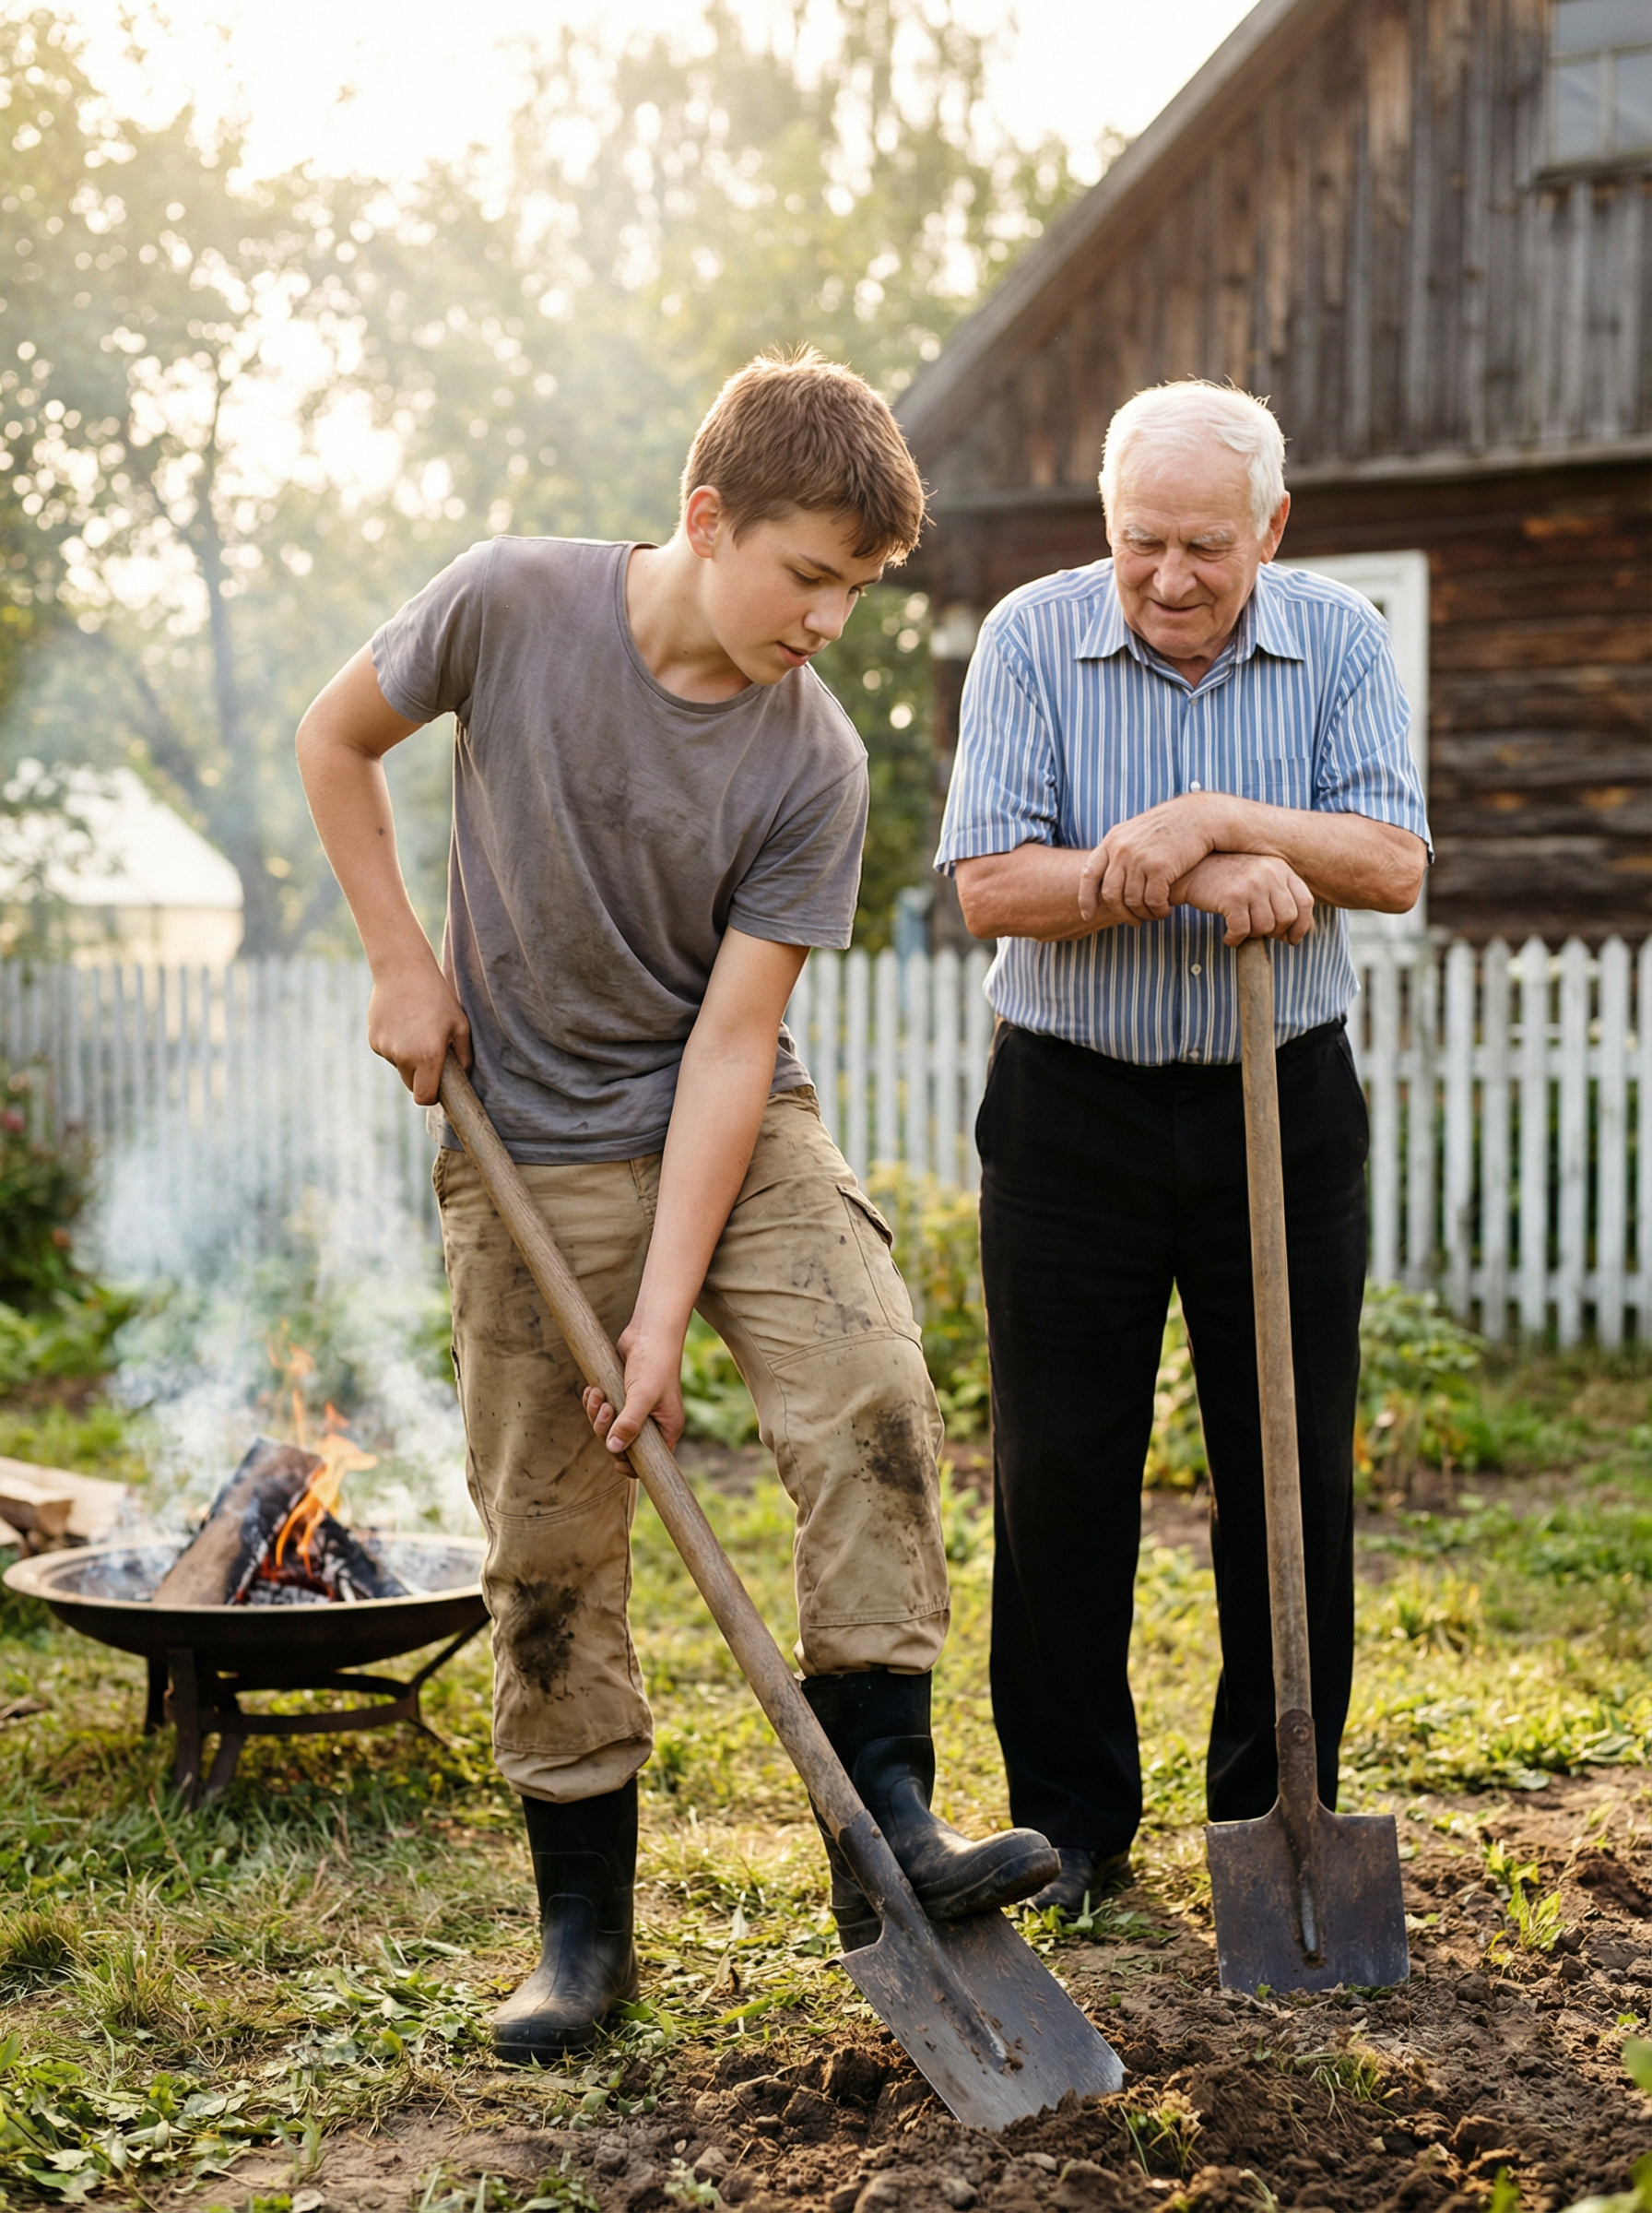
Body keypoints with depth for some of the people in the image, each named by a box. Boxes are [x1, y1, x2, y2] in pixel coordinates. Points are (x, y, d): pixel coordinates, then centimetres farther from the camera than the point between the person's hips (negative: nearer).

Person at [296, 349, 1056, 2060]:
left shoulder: (812, 763, -14)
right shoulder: (510, 605, -14)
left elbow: (730, 1038, -16)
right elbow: (335, 740, 4)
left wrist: (666, 1305, -19)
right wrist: (403, 962, -3)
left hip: (734, 1132, 1)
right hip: (527, 1148, 0)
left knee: (869, 1391, -23)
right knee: (546, 1542, 3)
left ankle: (884, 1828, -14)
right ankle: (583, 1924, 16)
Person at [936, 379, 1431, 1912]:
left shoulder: (1339, 642, 0)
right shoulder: (1032, 640, -5)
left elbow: (1394, 864, -10)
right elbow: (989, 885, -13)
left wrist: (1212, 818, -23)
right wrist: (1197, 879, -23)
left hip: (1283, 1106, 1)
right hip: (1073, 1110, -1)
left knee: (1293, 1479, 5)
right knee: (1059, 1474, 4)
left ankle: (1279, 1815, 21)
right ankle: (1070, 1822, 18)